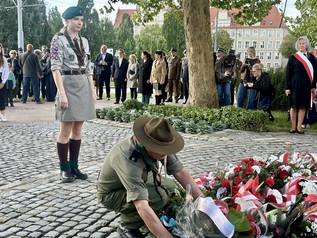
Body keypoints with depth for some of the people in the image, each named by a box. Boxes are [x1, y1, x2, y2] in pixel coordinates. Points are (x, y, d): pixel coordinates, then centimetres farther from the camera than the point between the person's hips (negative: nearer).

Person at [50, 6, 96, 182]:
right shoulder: (59, 39, -6)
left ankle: (74, 166, 17)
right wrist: (62, 93, -19)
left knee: (78, 130, 9)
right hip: (68, 85, -6)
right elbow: (56, 68, -12)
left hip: (84, 85, 6)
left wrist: (93, 90, 11)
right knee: (66, 130, -2)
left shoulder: (84, 41, 13)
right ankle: (64, 169, 7)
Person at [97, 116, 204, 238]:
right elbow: (142, 207, -47)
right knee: (159, 196, -28)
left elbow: (181, 173, -14)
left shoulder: (158, 145, -21)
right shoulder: (128, 160, -42)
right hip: (111, 194, -7)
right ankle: (127, 226, -4)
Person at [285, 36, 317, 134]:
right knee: (294, 106, 0)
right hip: (295, 85, -2)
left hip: (306, 86, 2)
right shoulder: (293, 58, 3)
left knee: (303, 106, 2)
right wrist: (287, 87, -5)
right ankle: (293, 126, 8)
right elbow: (288, 73, 1)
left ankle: (299, 127, 7)